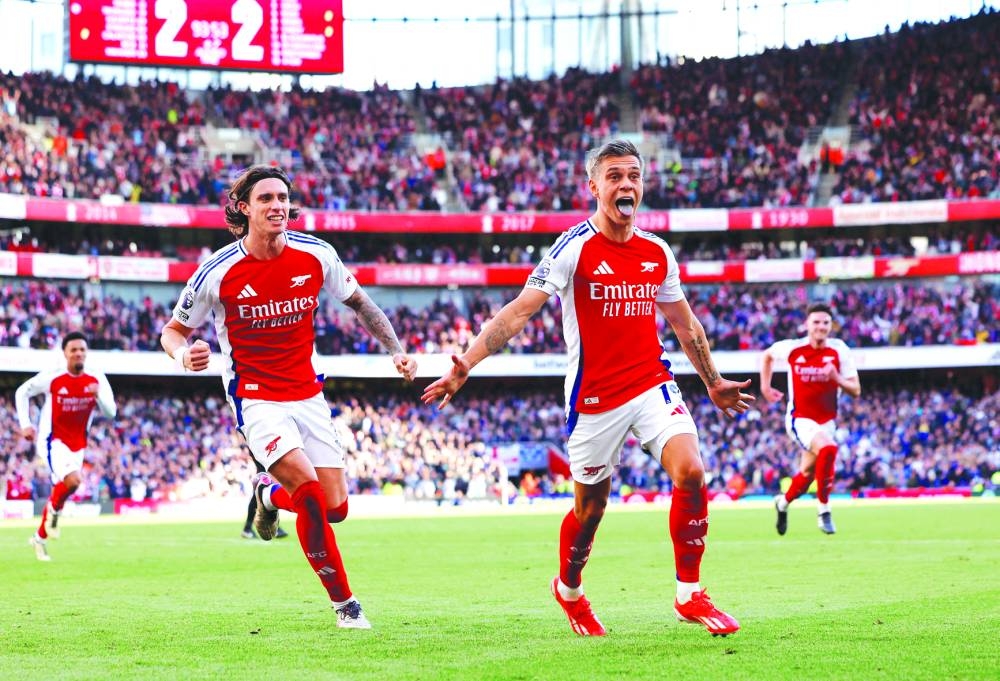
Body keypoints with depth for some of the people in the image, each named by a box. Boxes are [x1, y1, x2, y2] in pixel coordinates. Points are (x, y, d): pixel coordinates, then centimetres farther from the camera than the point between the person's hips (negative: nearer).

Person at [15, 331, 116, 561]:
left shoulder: (97, 380, -6)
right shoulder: (51, 379, -13)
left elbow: (111, 412, -8)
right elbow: (22, 393, 2)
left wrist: (99, 396, -28)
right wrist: (25, 424, -4)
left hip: (78, 444, 5)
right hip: (53, 440, -5)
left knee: (60, 488, 12)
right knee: (72, 480, -28)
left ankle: (40, 537, 32)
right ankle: (53, 511, 3)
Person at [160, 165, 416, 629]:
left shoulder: (316, 255, -5)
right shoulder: (218, 272, -14)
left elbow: (358, 302, 13)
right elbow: (173, 330, -1)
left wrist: (396, 349, 2)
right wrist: (184, 355, -24)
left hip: (307, 394, 4)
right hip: (255, 398, -4)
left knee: (335, 508, -2)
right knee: (310, 493, -23)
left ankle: (270, 494, 33)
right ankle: (343, 600, -4)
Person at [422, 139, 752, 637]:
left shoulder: (658, 253, 6)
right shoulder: (575, 247, -11)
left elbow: (685, 324, 21)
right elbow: (519, 311, -16)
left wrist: (713, 382, 29)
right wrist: (465, 365, -26)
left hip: (652, 385, 4)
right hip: (594, 398, -4)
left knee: (690, 473, -17)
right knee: (589, 508, 8)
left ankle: (689, 596, -4)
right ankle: (569, 591, 38)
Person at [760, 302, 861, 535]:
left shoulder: (839, 351, -9)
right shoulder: (792, 348, -8)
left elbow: (855, 390, -9)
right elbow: (766, 356, 14)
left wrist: (836, 378, -27)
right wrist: (765, 387, 10)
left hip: (826, 420, 3)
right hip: (800, 418, -3)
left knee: (807, 474, 13)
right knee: (827, 448, -31)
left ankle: (783, 502, 47)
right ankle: (823, 510, -18)